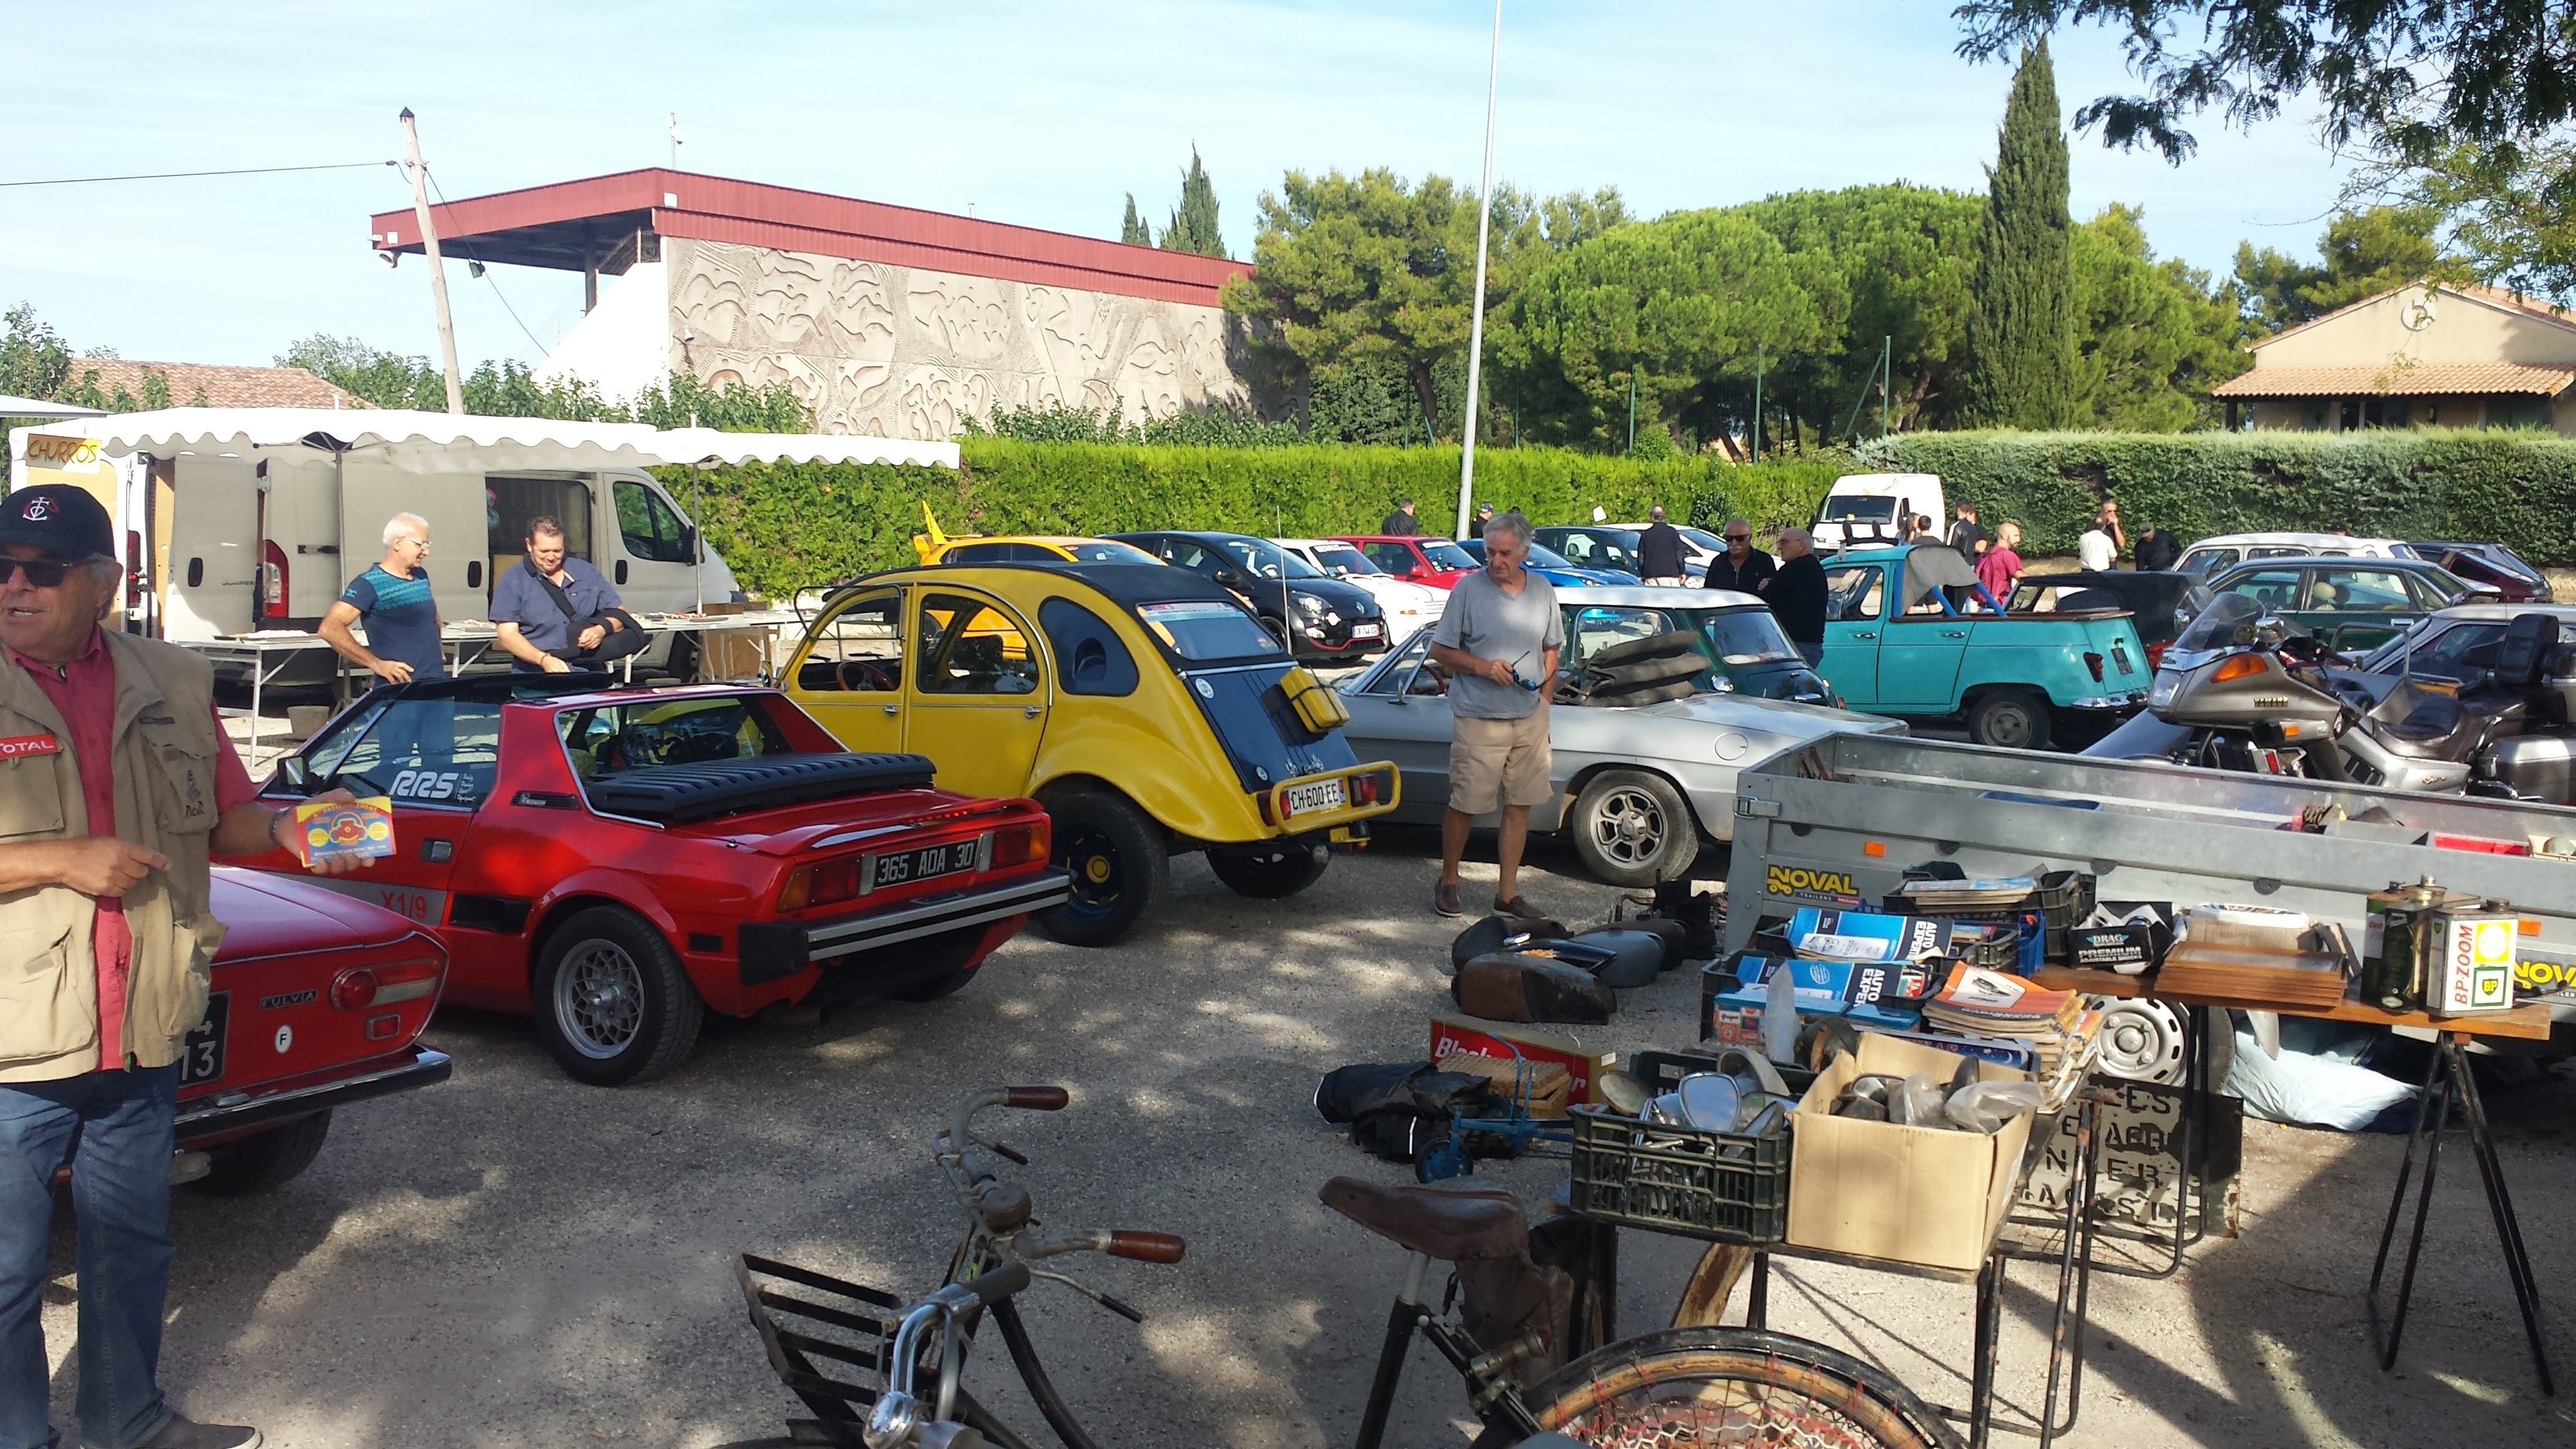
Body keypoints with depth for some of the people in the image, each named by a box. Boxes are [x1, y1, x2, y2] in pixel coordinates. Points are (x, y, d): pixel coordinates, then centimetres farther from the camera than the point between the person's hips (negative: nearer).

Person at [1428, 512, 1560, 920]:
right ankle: (1448, 883, 19)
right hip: (1478, 718, -4)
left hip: (1529, 718, 4)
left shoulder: (1543, 591, 6)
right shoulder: (1468, 589, -7)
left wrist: (1543, 702, 8)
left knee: (1519, 806, 7)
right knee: (1464, 805, 1)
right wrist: (1483, 666, -17)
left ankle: (1508, 893, 16)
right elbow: (1439, 650, -4)